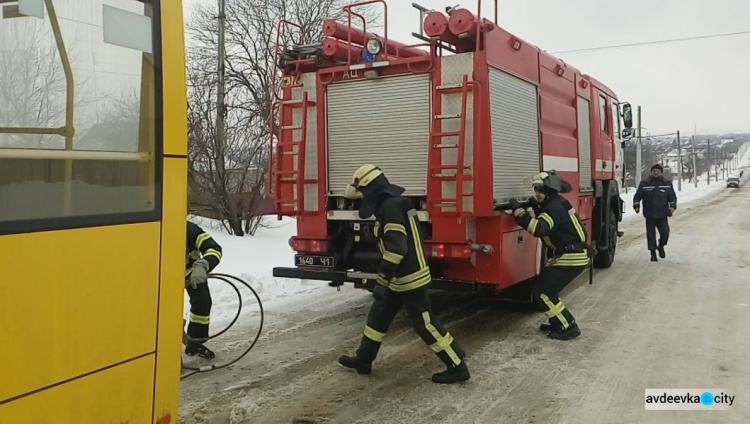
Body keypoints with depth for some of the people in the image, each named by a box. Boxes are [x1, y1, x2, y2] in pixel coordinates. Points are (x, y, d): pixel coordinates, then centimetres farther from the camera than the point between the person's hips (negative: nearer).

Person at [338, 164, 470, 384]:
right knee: (378, 315, 17)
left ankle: (457, 368, 7)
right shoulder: (393, 203, 13)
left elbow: (396, 247, -26)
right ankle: (363, 359, 30)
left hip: (409, 277, -11)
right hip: (402, 276, 11)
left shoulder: (390, 206, -20)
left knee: (425, 324, -3)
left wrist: (383, 280, -23)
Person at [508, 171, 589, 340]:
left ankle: (569, 328, -3)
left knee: (542, 292, -9)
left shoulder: (554, 208, -20)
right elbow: (545, 225, 23)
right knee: (543, 286, 17)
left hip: (571, 258, -10)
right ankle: (559, 322, 24)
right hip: (569, 256, 10)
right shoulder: (556, 203, 12)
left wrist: (518, 210, -32)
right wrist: (536, 207, 10)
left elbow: (538, 229, -34)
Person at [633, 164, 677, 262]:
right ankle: (653, 253, 16)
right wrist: (636, 206, -12)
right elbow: (637, 196, 4)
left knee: (665, 233, -8)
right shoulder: (644, 183, 2)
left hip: (662, 215, 1)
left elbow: (672, 197, 10)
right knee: (651, 235, 2)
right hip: (649, 215, -1)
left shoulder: (667, 183, 7)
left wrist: (672, 206, -7)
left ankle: (661, 246, 21)